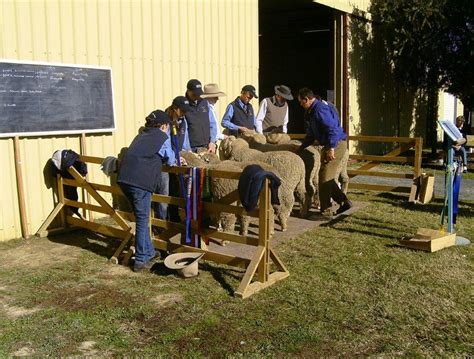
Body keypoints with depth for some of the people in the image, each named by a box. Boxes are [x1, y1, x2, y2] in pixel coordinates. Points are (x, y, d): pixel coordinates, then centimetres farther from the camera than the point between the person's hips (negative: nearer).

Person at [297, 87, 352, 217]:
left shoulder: (320, 109, -17)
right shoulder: (312, 111, 17)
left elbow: (333, 129, -24)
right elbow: (311, 134, 26)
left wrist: (331, 149, -26)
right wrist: (301, 148, 25)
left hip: (336, 144, -10)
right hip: (329, 145, 10)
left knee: (325, 178, -5)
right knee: (327, 178, 15)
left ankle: (326, 211, 2)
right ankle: (344, 201, 21)